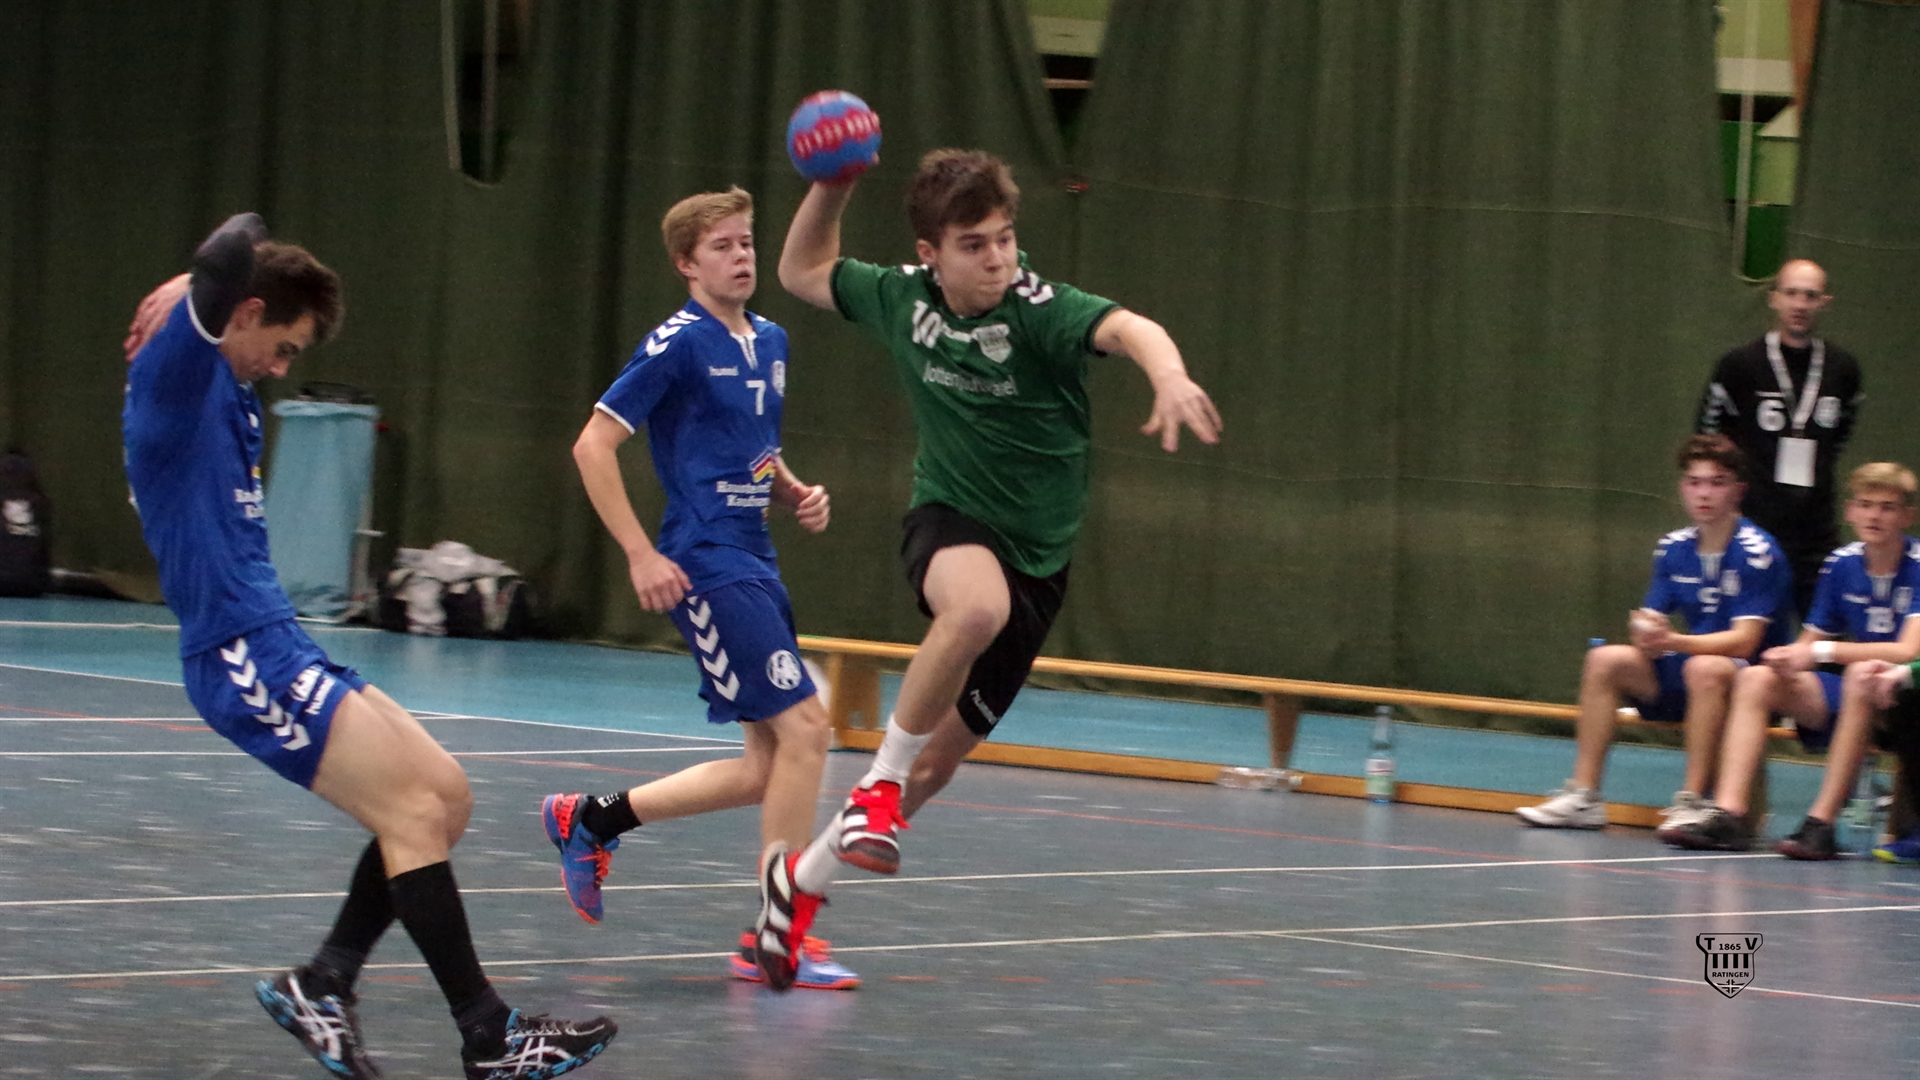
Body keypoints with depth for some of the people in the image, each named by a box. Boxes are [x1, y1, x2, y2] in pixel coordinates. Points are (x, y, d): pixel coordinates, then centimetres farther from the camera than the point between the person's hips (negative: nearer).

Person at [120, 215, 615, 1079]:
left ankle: (321, 985, 11)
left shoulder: (224, 389, 17)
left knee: (444, 796, 7)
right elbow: (233, 251, -24)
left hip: (279, 644, 11)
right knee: (411, 811, -14)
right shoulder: (174, 375, -10)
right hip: (243, 655, -11)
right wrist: (199, 286, -5)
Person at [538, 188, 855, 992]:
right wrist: (641, 554, -15)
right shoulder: (678, 344, -10)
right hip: (707, 564, -9)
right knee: (803, 728, -14)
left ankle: (588, 820, 22)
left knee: (770, 763, 9)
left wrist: (796, 493, 6)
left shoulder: (770, 342, 14)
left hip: (755, 565, 9)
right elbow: (593, 445, -10)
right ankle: (781, 938, -6)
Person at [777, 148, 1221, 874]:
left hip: (1034, 559, 0)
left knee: (938, 762, 7)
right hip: (948, 522, 0)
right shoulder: (903, 298, -5)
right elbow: (802, 272, 14)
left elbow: (1127, 329, -38)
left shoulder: (1038, 309, -18)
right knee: (978, 605, -39)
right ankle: (880, 782, -21)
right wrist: (832, 186, -3)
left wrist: (1169, 375, -61)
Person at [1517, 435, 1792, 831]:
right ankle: (1582, 795, -11)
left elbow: (1745, 640, -20)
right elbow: (1650, 620, 5)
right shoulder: (1674, 548, 6)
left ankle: (1691, 801, -35)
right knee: (1605, 659, -10)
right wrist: (1646, 636, -22)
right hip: (1683, 678, 7)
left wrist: (1675, 642, -34)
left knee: (1705, 668, -37)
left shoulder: (1758, 553, -14)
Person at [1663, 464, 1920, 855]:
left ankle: (1821, 822, -39)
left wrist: (1822, 651, -28)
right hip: (1850, 697, 7)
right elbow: (1810, 643, 13)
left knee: (1863, 675, -37)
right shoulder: (1841, 565, 5)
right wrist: (1790, 658, -13)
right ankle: (1728, 812, -24)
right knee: (1757, 679, -8)